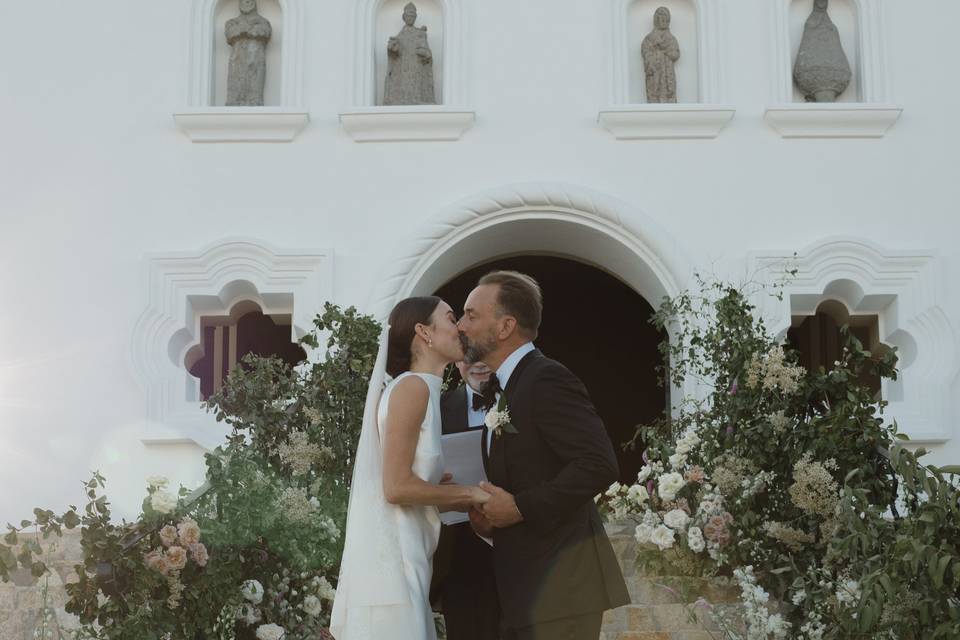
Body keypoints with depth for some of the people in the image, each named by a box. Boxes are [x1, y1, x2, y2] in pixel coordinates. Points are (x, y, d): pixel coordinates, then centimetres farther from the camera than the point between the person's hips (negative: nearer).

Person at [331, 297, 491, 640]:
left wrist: (471, 501, 8)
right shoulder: (412, 386, -11)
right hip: (388, 557, -9)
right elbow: (397, 487, -17)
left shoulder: (419, 390, 16)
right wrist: (470, 493, -7)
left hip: (402, 555, 9)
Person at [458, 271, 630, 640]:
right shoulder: (501, 391, 17)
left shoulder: (547, 379, -13)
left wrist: (520, 508, -18)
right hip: (524, 587, 9)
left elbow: (599, 465, -22)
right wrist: (489, 514, 3)